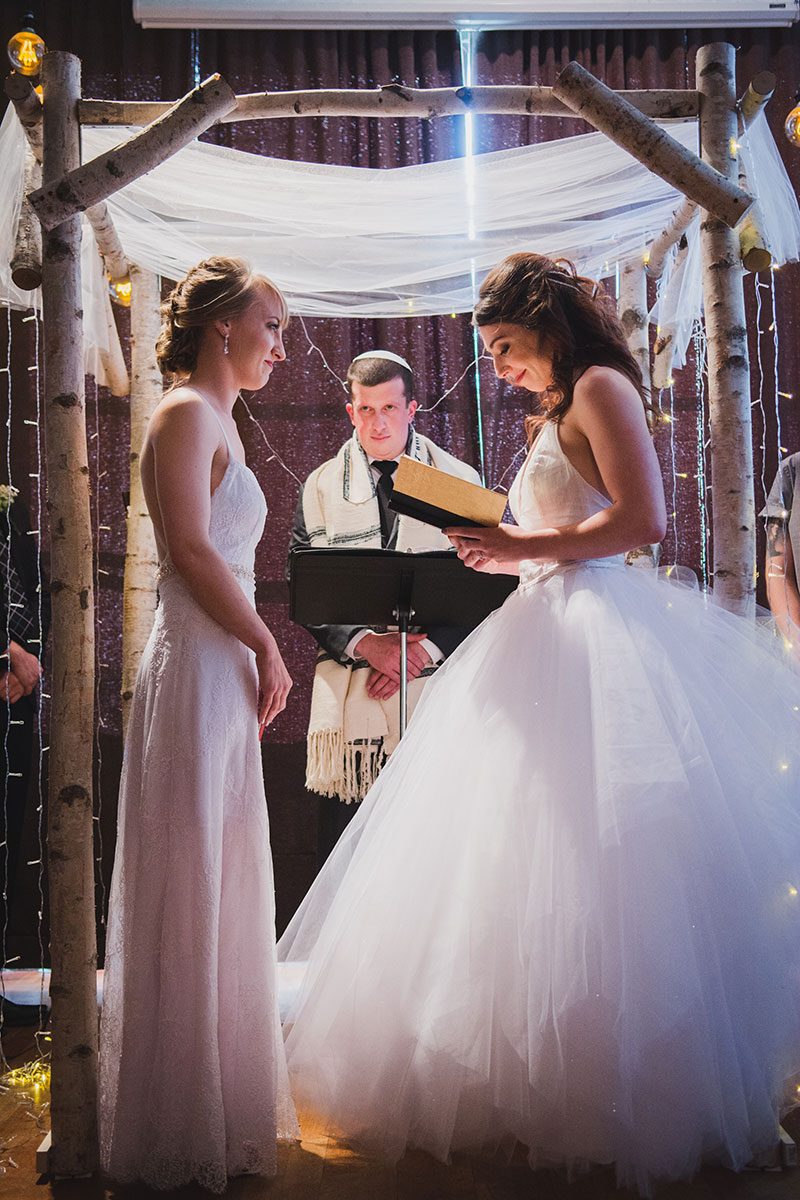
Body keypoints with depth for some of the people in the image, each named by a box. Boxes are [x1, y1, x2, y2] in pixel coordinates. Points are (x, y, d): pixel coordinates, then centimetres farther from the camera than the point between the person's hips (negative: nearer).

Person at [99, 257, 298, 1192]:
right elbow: (193, 551, -18)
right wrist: (267, 648, -10)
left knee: (222, 886, 15)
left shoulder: (216, 420, 20)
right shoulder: (187, 414, -9)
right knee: (188, 891, -2)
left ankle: (222, 1100, 29)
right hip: (198, 669, -10)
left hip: (223, 669, 10)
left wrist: (256, 656, 12)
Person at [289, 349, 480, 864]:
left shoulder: (460, 482, 8)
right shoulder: (321, 487, 10)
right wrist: (365, 644, -11)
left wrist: (427, 648, -9)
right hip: (350, 695, 1)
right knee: (343, 856, 1)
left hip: (438, 685, 0)